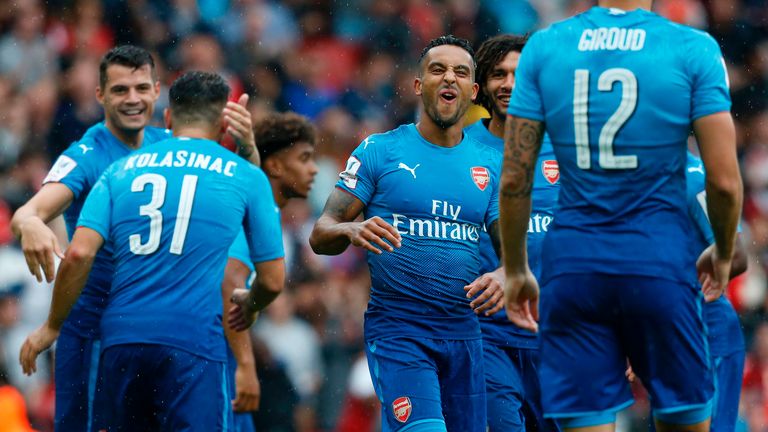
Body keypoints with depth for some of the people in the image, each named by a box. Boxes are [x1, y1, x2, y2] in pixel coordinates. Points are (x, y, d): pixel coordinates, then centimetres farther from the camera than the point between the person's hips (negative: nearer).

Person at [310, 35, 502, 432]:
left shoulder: (490, 165, 11)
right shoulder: (379, 151, 1)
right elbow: (321, 235, -1)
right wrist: (353, 231, -25)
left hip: (463, 333, 5)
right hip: (396, 328, -4)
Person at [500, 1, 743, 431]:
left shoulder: (543, 48, 3)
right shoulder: (693, 49, -4)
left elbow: (514, 178, 3)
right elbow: (724, 180, -6)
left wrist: (515, 271, 15)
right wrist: (724, 254, 13)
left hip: (572, 263, 2)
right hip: (660, 262, -2)